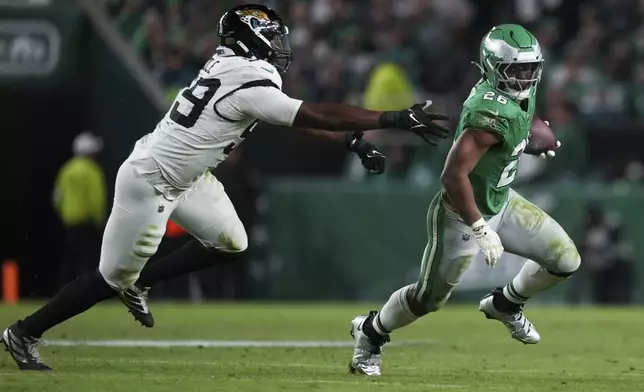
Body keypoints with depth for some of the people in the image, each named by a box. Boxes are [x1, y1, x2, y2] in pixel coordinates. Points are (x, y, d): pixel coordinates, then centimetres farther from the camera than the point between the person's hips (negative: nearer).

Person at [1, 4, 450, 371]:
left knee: (229, 245, 12)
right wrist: (399, 119, -25)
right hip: (150, 184, -9)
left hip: (185, 175, 9)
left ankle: (138, 283, 24)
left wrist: (354, 140, 2)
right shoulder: (249, 84, -28)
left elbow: (298, 118, 9)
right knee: (113, 277, 1)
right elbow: (318, 117, -28)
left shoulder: (234, 65, 0)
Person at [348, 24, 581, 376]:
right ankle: (370, 331, 35)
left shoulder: (521, 95, -5)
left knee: (566, 260, 1)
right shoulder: (492, 112, -33)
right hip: (464, 216, -8)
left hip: (501, 203, 8)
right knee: (428, 298, 8)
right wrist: (481, 231, -34)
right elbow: (453, 176, -37)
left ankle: (504, 304, 25)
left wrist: (532, 144, 7)